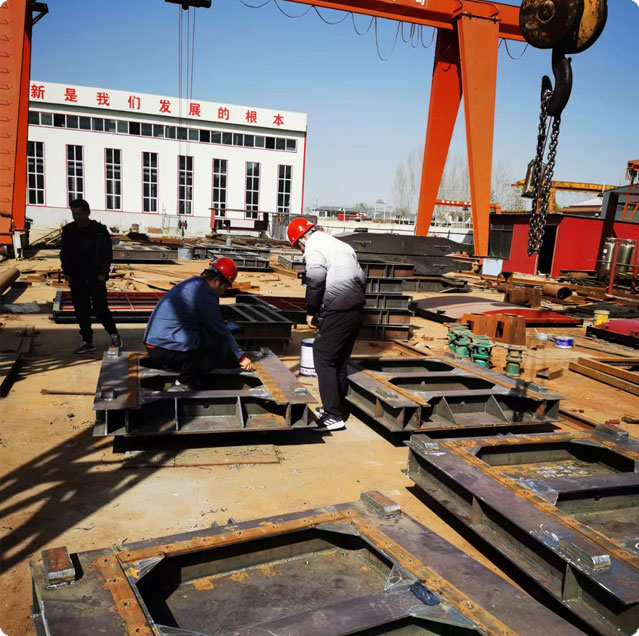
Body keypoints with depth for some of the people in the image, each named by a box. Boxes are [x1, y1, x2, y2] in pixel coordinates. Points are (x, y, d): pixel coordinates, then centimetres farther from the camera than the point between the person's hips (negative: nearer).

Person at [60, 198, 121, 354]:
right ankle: (87, 342, 15)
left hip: (96, 277, -4)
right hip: (76, 279, 4)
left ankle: (113, 334, 15)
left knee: (100, 308, -8)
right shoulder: (68, 230, 6)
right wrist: (67, 273, 3)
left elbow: (107, 253, -1)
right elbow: (64, 254, 13)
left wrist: (103, 273, -9)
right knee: (81, 311, 5)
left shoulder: (100, 230, -3)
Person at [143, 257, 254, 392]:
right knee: (222, 348, -6)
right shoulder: (204, 295, -14)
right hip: (168, 352, -10)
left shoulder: (191, 284, 16)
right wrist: (241, 357, 3)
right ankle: (185, 383, -10)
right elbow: (221, 332, -7)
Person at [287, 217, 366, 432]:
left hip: (338, 313, -9)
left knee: (324, 359, -3)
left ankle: (333, 415, -3)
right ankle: (339, 407, 27)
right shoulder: (340, 245, 23)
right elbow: (361, 278, 24)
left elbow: (315, 281, -16)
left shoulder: (314, 248, -4)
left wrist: (310, 311, -6)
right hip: (356, 309, 9)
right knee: (340, 360, 19)